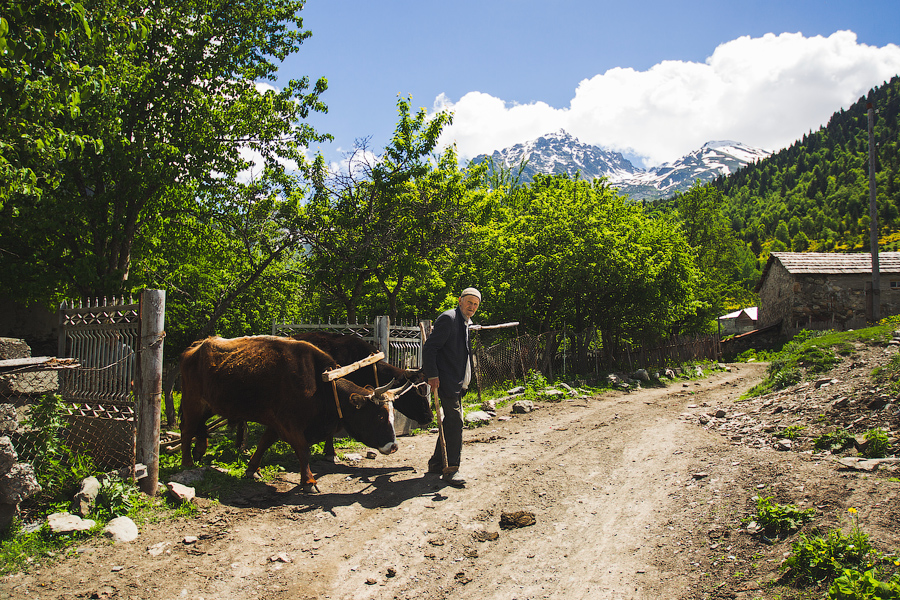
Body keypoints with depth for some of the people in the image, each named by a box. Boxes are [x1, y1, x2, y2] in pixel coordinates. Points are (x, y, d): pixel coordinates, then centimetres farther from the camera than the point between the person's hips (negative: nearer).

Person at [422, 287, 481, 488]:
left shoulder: (467, 323, 18)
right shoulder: (448, 318, -11)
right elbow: (429, 348, -15)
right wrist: (432, 375, -21)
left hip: (458, 383, 10)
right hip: (447, 381, -10)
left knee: (451, 423, 14)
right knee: (455, 422, -11)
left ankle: (436, 463, 24)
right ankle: (451, 469, -5)